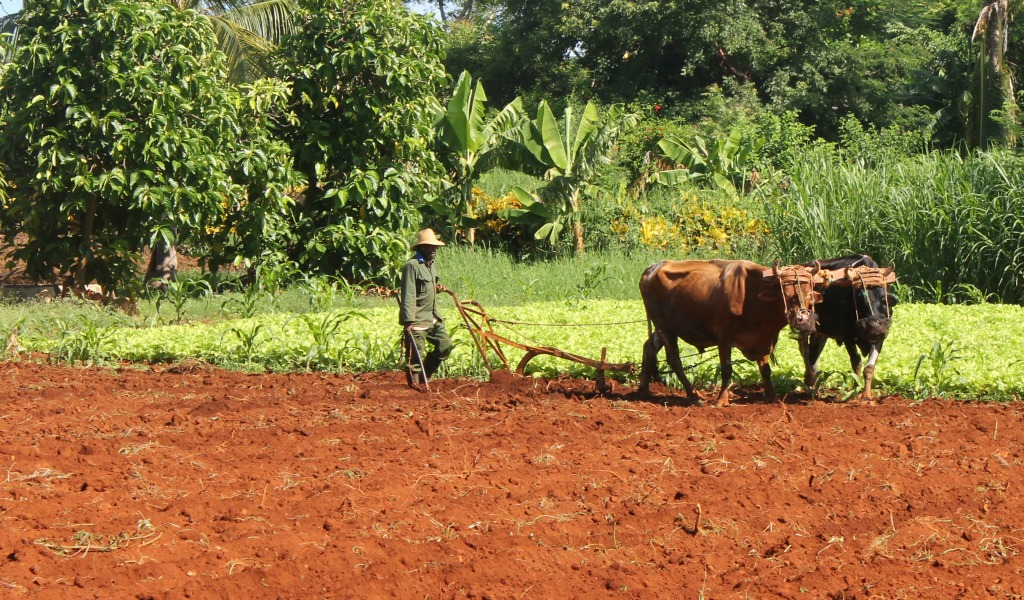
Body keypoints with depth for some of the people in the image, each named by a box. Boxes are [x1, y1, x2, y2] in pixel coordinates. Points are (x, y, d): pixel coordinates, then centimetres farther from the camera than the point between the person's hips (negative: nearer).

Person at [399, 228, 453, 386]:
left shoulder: (431, 265, 15)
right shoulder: (412, 266, -14)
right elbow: (408, 295, -19)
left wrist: (436, 289, 7)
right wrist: (409, 321, -24)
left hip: (432, 318, 9)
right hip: (417, 320, -9)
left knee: (445, 344, 8)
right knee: (415, 355, -4)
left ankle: (425, 375, 20)